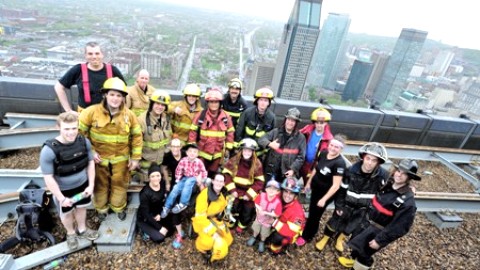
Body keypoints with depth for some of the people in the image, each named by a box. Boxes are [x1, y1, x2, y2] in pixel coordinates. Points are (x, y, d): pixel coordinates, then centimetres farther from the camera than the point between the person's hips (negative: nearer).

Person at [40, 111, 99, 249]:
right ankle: (70, 233, 51)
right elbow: (48, 178, -22)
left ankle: (82, 229, 53)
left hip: (82, 184, 3)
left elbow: (90, 163, -4)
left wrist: (91, 185, -6)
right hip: (63, 190, -3)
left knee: (81, 208, 25)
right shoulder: (49, 150, -30)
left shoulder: (84, 142, -19)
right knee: (67, 213, 22)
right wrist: (61, 198, -17)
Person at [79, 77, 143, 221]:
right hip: (99, 157, 0)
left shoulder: (129, 115, -9)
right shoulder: (92, 111, -14)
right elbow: (80, 131, -6)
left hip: (121, 158, 1)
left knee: (119, 184, 17)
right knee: (100, 184, 20)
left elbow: (137, 136, -1)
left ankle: (119, 207, 43)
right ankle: (101, 208, 46)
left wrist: (135, 158, -2)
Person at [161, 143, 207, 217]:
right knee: (176, 188, -17)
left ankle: (183, 204, -28)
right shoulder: (183, 160, -12)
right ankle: (167, 207, -7)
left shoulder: (199, 162, -15)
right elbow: (178, 170, 1)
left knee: (188, 182, -34)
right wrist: (177, 180, -5)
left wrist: (201, 180, -14)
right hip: (185, 178, 3)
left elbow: (204, 172, -3)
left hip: (194, 179, -2)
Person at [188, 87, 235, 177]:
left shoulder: (226, 117, -6)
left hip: (218, 153, 2)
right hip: (202, 151, -1)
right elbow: (193, 131, -6)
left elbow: (230, 133, 3)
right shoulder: (200, 115, -11)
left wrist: (228, 148, 2)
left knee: (212, 174, 20)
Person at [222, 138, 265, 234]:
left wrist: (249, 194, -14)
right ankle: (229, 223, 24)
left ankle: (241, 225, 35)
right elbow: (226, 174, -5)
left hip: (249, 192, 0)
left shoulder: (257, 164, -9)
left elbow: (259, 181, -8)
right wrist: (232, 189, -13)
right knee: (233, 207, -6)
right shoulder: (234, 160, -8)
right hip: (236, 190, 0)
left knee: (247, 212, 6)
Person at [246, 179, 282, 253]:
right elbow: (256, 202, -9)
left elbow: (277, 214, -28)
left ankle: (262, 242, 54)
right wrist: (259, 209, -26)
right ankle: (254, 237, 59)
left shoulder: (278, 202, -34)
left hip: (268, 221, -2)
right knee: (256, 230, 28)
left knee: (264, 234, 22)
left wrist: (265, 212, -32)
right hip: (259, 217, 2)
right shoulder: (262, 195, -27)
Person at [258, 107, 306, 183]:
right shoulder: (275, 131, 5)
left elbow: (301, 157, -2)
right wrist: (270, 144, -23)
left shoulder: (300, 137, 1)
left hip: (288, 173, -1)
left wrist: (293, 169, -13)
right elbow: (261, 139, -2)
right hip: (271, 170, 2)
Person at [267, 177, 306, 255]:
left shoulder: (297, 210, -31)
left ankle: (277, 249, 6)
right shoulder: (280, 199, -17)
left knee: (277, 238, -23)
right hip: (280, 224, 5)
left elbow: (291, 232, -32)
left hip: (289, 234, -5)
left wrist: (275, 223, -35)